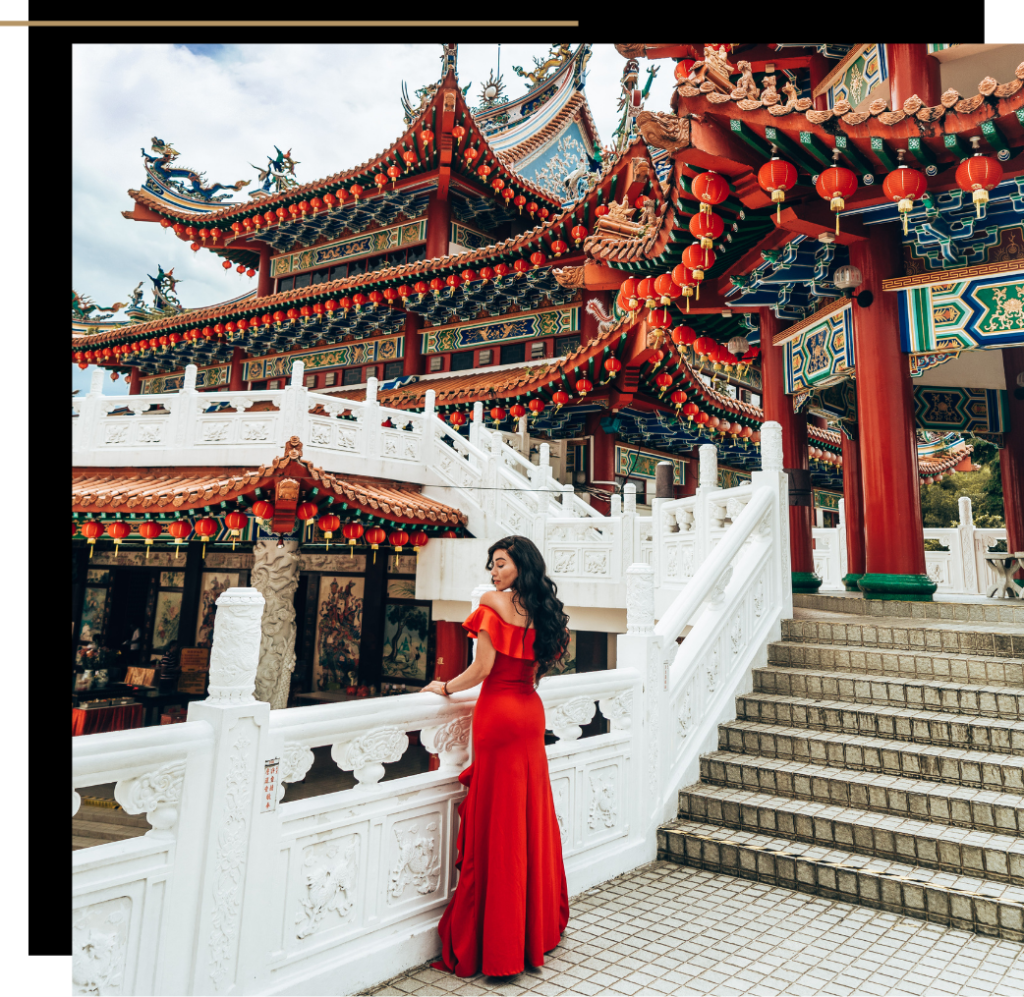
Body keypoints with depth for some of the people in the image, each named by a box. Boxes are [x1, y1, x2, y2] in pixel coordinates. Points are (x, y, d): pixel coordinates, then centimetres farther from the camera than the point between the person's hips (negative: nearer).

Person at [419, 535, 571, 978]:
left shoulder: (493, 602, -12)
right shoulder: (542, 609, 6)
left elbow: (483, 668, -15)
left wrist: (445, 687, -2)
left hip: (498, 713, -6)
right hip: (530, 711, 6)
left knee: (498, 827, 3)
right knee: (531, 819, 17)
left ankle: (498, 943, 13)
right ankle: (538, 924, 31)